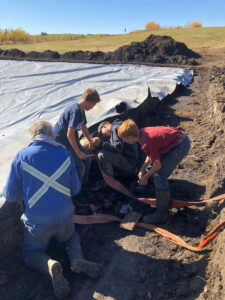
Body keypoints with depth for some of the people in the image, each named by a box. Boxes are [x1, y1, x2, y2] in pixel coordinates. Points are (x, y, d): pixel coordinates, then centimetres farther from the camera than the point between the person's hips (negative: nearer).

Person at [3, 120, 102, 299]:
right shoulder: (65, 154, -6)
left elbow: (10, 196, -4)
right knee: (71, 237, 33)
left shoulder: (21, 157, -12)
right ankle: (77, 258, 0)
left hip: (37, 221, -1)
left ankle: (49, 265, -9)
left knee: (31, 253, 25)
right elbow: (75, 189, 4)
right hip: (64, 217, 2)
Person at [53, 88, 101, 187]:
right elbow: (70, 134, -28)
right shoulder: (75, 111, -26)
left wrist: (91, 142, 32)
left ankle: (83, 183, 30)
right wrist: (78, 152, -20)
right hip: (60, 140, -10)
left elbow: (84, 127, 21)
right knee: (80, 167, -8)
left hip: (70, 140, 10)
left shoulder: (81, 110, 5)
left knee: (87, 159, 13)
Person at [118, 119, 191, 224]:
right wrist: (143, 169, 12)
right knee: (158, 173, 18)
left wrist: (146, 177, -1)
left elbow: (158, 165, -17)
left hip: (181, 146, -10)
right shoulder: (142, 132, 0)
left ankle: (161, 214, 5)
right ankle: (165, 201, 38)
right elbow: (152, 153, 13)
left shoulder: (146, 143, -27)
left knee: (160, 177, -9)